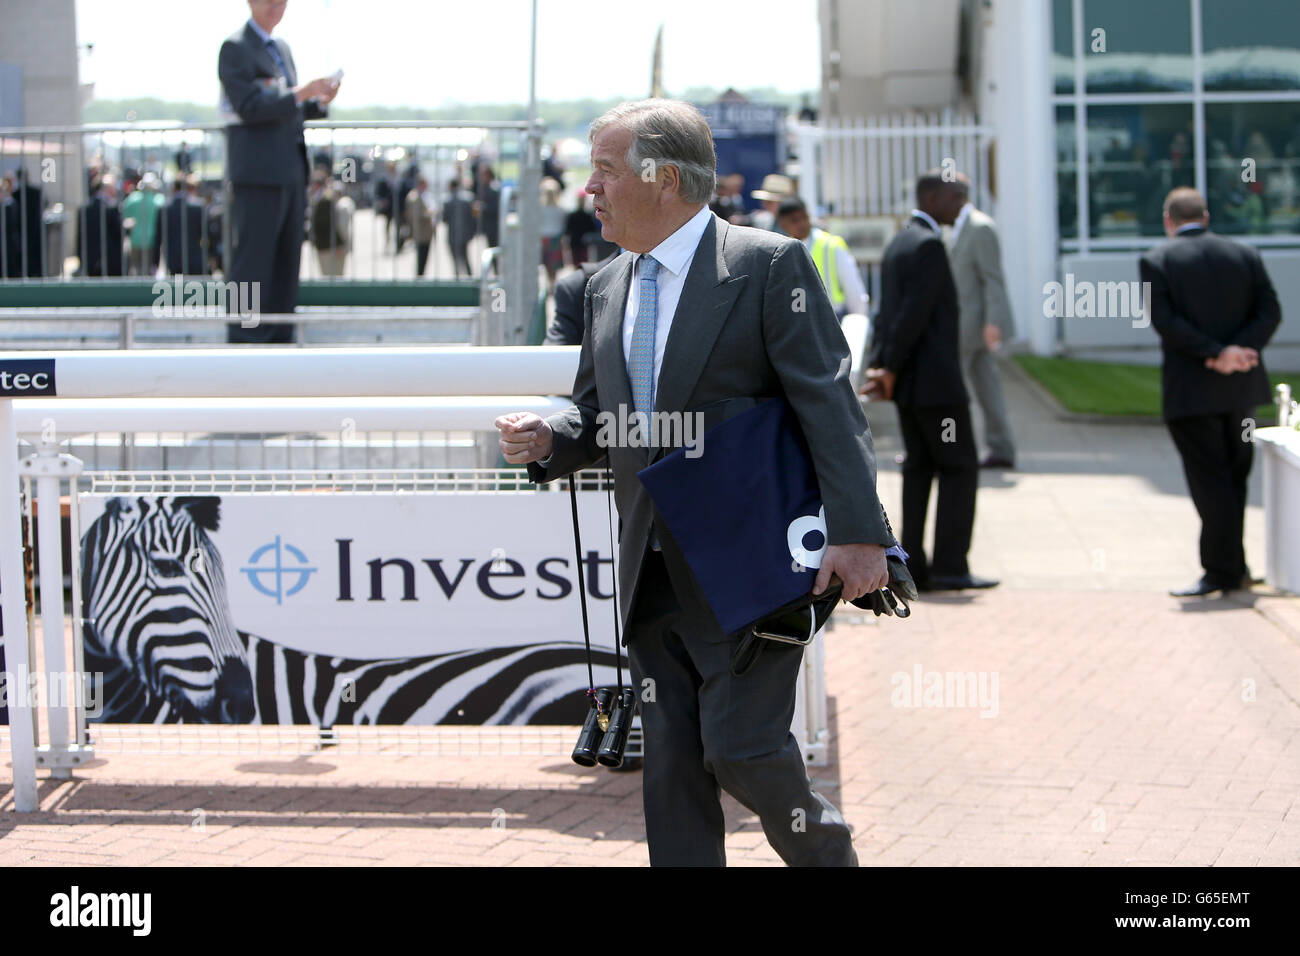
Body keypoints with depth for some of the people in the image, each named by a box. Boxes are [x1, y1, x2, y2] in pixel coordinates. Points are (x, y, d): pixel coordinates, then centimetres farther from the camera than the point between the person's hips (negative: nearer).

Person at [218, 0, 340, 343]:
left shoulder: (282, 48, 20)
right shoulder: (235, 48, -6)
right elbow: (249, 108, -16)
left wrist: (319, 102, 6)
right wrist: (301, 93, -20)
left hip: (290, 171, 8)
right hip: (258, 172, -8)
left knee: (287, 262, 9)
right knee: (252, 261, -8)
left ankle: (280, 337, 13)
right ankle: (244, 339, -6)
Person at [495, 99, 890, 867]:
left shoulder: (770, 265, -8)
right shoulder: (607, 290, 13)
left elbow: (830, 402, -13)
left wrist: (857, 532, -22)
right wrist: (547, 440, -3)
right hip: (653, 573, 7)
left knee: (741, 746, -9)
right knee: (672, 761, 7)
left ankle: (826, 850, 18)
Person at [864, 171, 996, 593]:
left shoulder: (897, 243, 16)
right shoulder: (929, 245, -16)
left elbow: (888, 310, 13)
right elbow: (914, 313, -21)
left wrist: (879, 365, 5)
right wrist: (890, 369, -14)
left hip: (908, 383, 10)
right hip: (934, 380, -10)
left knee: (919, 468, 12)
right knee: (960, 466, -3)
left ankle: (912, 566, 11)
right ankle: (949, 566, -5)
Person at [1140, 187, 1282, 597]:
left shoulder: (1156, 261, -4)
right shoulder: (1244, 255, 7)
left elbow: (1165, 320, -16)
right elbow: (1270, 311, -3)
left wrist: (1217, 353, -17)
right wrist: (1242, 350, -13)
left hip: (1190, 389, -4)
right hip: (1241, 385, 4)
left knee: (1211, 480, -1)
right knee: (1234, 476, 15)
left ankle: (1224, 570, -1)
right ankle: (1228, 564, 21)